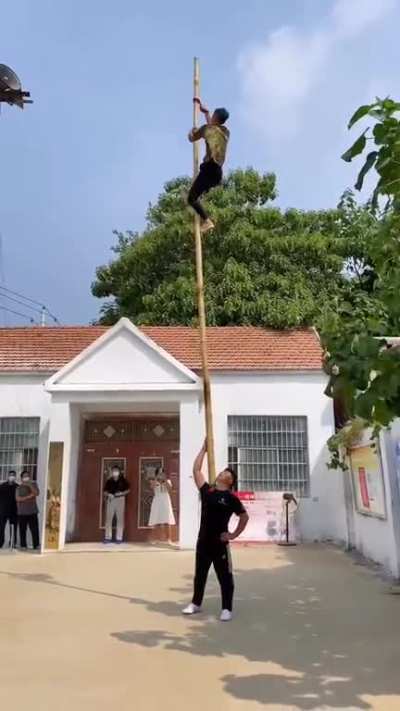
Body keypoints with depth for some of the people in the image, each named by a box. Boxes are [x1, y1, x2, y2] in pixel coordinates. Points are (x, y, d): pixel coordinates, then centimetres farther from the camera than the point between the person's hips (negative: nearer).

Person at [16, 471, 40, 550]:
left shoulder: (33, 484, 8)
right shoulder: (19, 487, 6)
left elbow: (37, 493, -9)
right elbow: (18, 498, -7)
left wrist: (30, 485, -15)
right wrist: (28, 497, -14)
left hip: (32, 511, 0)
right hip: (22, 512, 0)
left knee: (35, 529, -5)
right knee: (22, 530, 2)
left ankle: (36, 545, -3)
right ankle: (23, 546, 11)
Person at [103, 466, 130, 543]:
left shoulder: (123, 480, 3)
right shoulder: (109, 481, 8)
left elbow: (128, 490, 6)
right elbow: (105, 492, 11)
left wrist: (122, 493, -11)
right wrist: (108, 495, -10)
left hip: (120, 500, -2)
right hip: (111, 500, 2)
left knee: (120, 519, -2)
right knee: (108, 518, 0)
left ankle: (119, 538, 2)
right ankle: (108, 537, 6)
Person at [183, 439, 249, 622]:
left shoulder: (231, 498, -5)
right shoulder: (206, 490, 4)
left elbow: (244, 517, 2)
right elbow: (196, 470, 4)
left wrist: (234, 534, -2)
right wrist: (204, 449, 4)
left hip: (220, 543, -4)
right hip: (203, 541, 4)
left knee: (225, 577, 5)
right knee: (199, 575, 17)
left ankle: (226, 609, 17)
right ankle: (196, 603, 33)